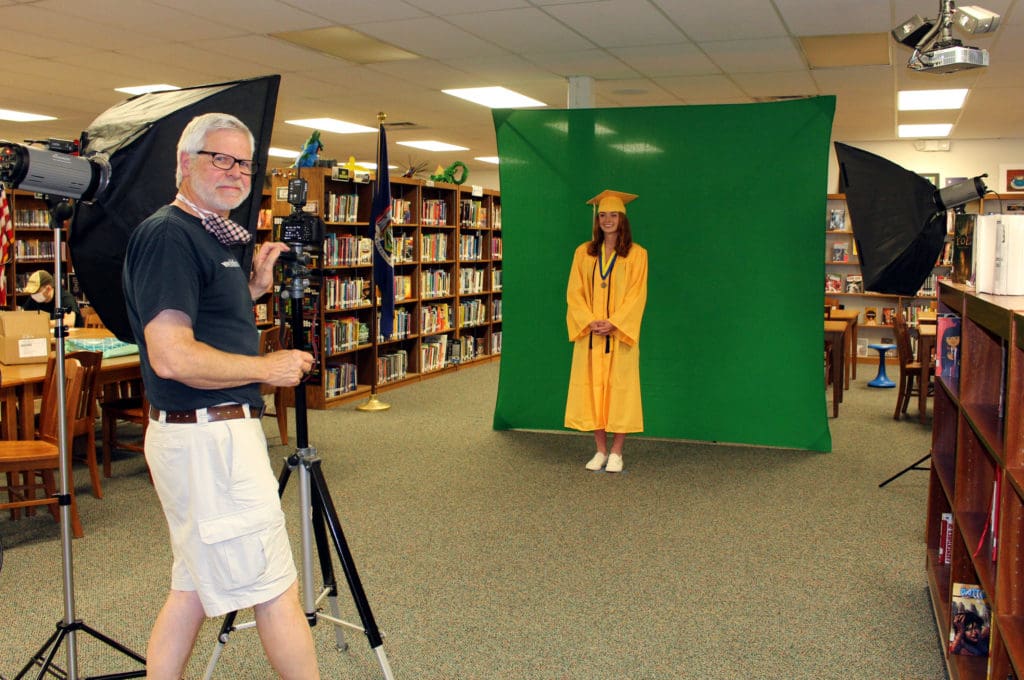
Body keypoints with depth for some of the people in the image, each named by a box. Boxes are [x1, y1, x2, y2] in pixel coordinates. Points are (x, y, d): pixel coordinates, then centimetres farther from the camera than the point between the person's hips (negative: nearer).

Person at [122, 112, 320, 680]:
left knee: (195, 585, 19)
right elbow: (172, 357, -24)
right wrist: (267, 368, -13)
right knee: (276, 590, -2)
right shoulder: (167, 234, -15)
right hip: (207, 436, -11)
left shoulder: (214, 236, 15)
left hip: (210, 435, 11)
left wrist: (255, 286, 13)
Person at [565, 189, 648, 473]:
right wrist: (591, 322, -12)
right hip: (589, 334, 3)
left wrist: (613, 324, -17)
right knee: (592, 390, 4)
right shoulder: (584, 252, 7)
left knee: (619, 391, 0)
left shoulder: (636, 254, -1)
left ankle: (616, 452, 10)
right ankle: (600, 450, 15)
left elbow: (637, 295, -6)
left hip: (620, 335, -3)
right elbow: (574, 293, 3)